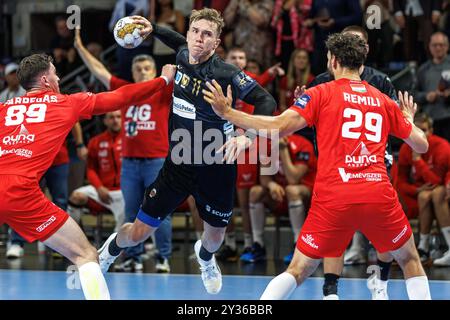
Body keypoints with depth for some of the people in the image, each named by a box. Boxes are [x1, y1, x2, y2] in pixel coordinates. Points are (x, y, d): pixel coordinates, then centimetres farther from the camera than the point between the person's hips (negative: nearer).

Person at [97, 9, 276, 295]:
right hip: (179, 164, 2)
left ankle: (205, 256, 58)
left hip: (216, 169, -2)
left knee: (215, 237, 19)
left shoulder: (228, 75, -22)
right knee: (139, 233, 2)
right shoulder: (182, 57, -7)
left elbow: (266, 101, -17)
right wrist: (154, 29, 10)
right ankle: (111, 249, 38)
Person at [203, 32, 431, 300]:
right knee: (410, 260, 22)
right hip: (379, 195, 2)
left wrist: (227, 113, 3)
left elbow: (279, 127, -6)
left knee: (298, 271, 8)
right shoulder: (384, 101, 15)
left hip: (333, 200, -1)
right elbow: (421, 145, 21)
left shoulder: (322, 93, 5)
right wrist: (409, 120, 43)